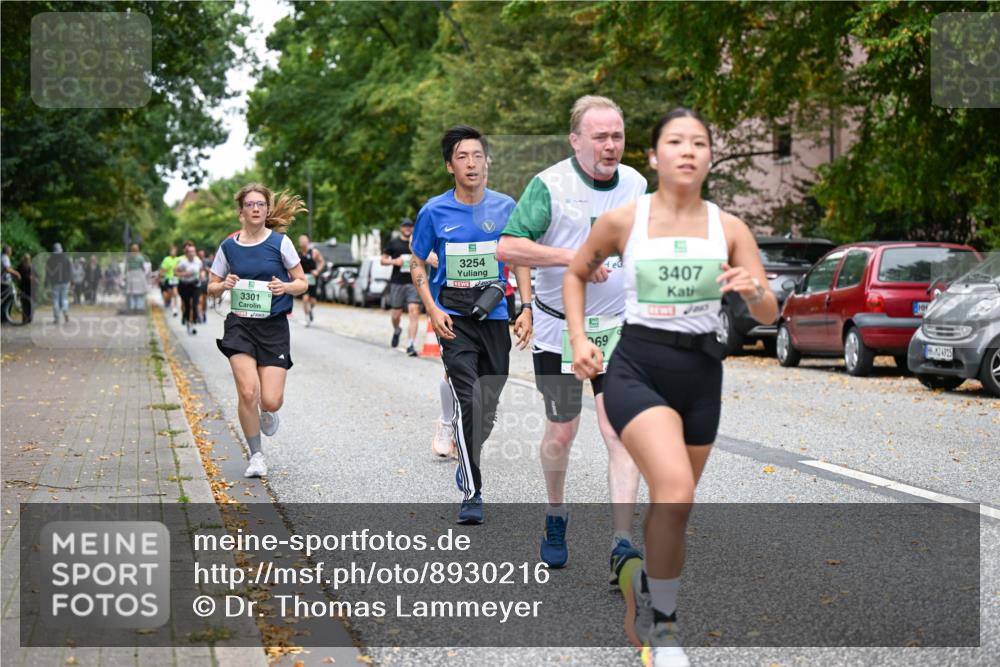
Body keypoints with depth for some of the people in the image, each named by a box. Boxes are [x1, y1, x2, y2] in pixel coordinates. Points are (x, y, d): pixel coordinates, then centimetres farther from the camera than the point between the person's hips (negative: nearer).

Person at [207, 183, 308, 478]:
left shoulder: (280, 242, -1)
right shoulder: (228, 246, 4)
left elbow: (302, 283, 5)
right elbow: (211, 288, 13)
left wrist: (285, 287, -16)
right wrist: (225, 285, -9)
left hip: (274, 326, -1)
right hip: (240, 324, 1)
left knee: (271, 401, -9)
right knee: (248, 392, -16)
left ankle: (267, 412, 32)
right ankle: (256, 456, 4)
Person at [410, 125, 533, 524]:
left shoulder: (506, 207, 2)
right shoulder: (434, 211, -2)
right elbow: (417, 266, 7)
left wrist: (526, 311, 2)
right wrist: (432, 310, -6)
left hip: (494, 315, 3)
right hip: (454, 319, -2)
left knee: (488, 408, 8)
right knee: (468, 400, -15)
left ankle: (466, 469, 34)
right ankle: (471, 494, -11)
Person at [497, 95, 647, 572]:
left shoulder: (637, 184, 5)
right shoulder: (550, 185, -10)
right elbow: (507, 248, -18)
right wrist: (572, 256, -26)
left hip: (620, 331, 2)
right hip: (559, 331, -2)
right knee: (561, 433, 9)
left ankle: (622, 543, -11)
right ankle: (556, 518, 35)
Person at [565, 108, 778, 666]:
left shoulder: (729, 228, 2)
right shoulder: (622, 221, -2)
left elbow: (769, 315, 1)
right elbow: (577, 273, 16)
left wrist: (754, 290, -22)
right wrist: (579, 338, 3)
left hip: (701, 375, 4)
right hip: (637, 369, -3)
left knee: (671, 508, 13)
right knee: (675, 491, -25)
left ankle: (639, 616, 38)